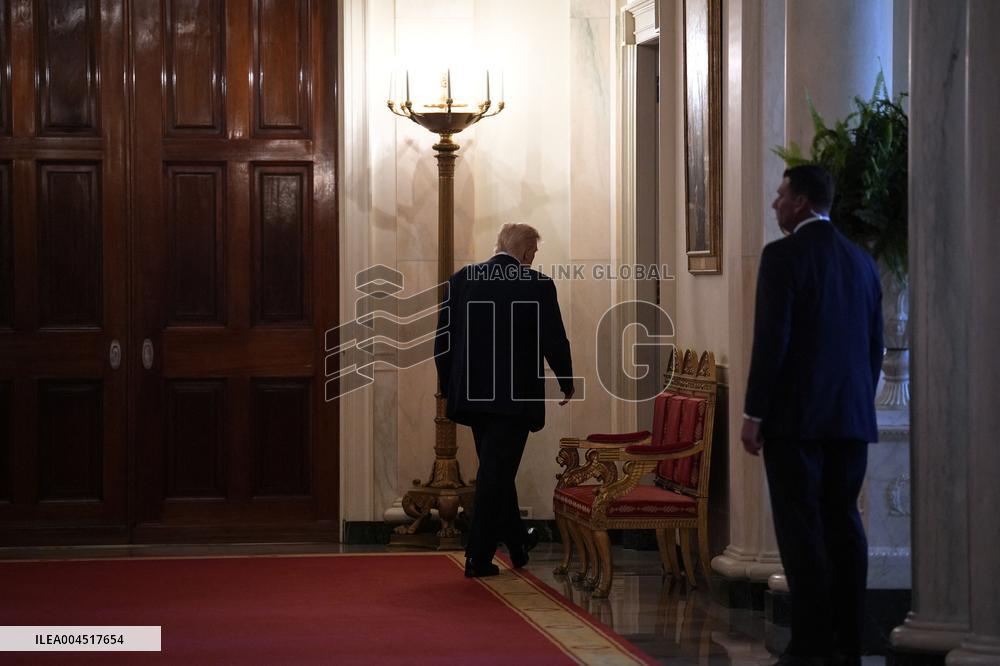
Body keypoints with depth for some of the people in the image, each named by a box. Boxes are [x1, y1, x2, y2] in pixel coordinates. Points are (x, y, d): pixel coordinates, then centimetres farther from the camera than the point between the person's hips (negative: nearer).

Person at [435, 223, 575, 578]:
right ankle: (478, 556, -1)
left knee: (496, 470, 19)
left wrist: (448, 385, 15)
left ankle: (518, 542, 35)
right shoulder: (538, 286, -9)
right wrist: (567, 383, 8)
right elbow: (554, 342, -8)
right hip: (514, 398, -5)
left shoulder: (461, 280, 3)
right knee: (496, 473, 0)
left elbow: (443, 338, 4)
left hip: (471, 396, 5)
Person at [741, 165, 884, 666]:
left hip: (795, 417, -6)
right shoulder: (861, 261, 12)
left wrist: (753, 413, -8)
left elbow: (771, 339, -14)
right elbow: (875, 345, 14)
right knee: (843, 524, 8)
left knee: (801, 528, -5)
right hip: (852, 418, 6)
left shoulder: (783, 255, -9)